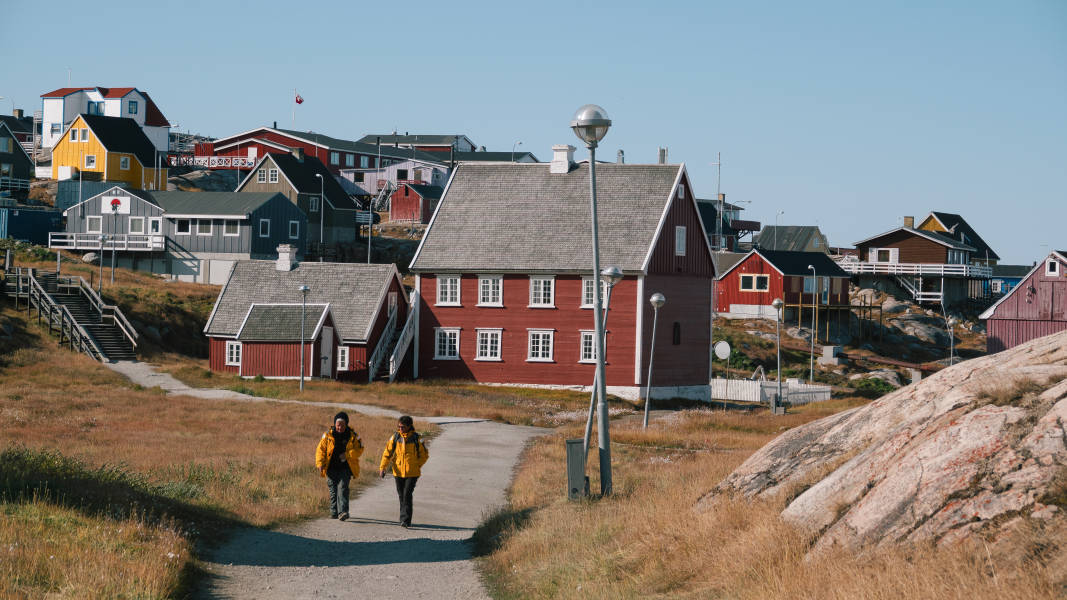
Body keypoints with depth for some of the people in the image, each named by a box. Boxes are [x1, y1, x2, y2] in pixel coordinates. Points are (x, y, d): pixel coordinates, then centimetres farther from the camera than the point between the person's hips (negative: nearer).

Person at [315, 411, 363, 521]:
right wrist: (320, 464, -11)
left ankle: (343, 511, -22)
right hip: (331, 467, 2)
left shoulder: (353, 436, 0)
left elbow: (359, 449, 1)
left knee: (342, 488, -16)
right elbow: (321, 449, 1)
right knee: (333, 490, 8)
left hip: (345, 467, -2)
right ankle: (334, 512, 22)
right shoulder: (328, 435, 1)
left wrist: (347, 455, -15)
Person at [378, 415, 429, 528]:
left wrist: (417, 466, -3)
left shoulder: (416, 438, -4)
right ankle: (404, 518, 26)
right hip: (398, 472, 3)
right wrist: (382, 467, -4)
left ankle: (406, 520, -12)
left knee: (407, 495, -13)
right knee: (401, 496, 11)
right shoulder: (395, 437, 1)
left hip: (412, 473, -3)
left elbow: (424, 455, 6)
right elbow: (387, 453, 4)